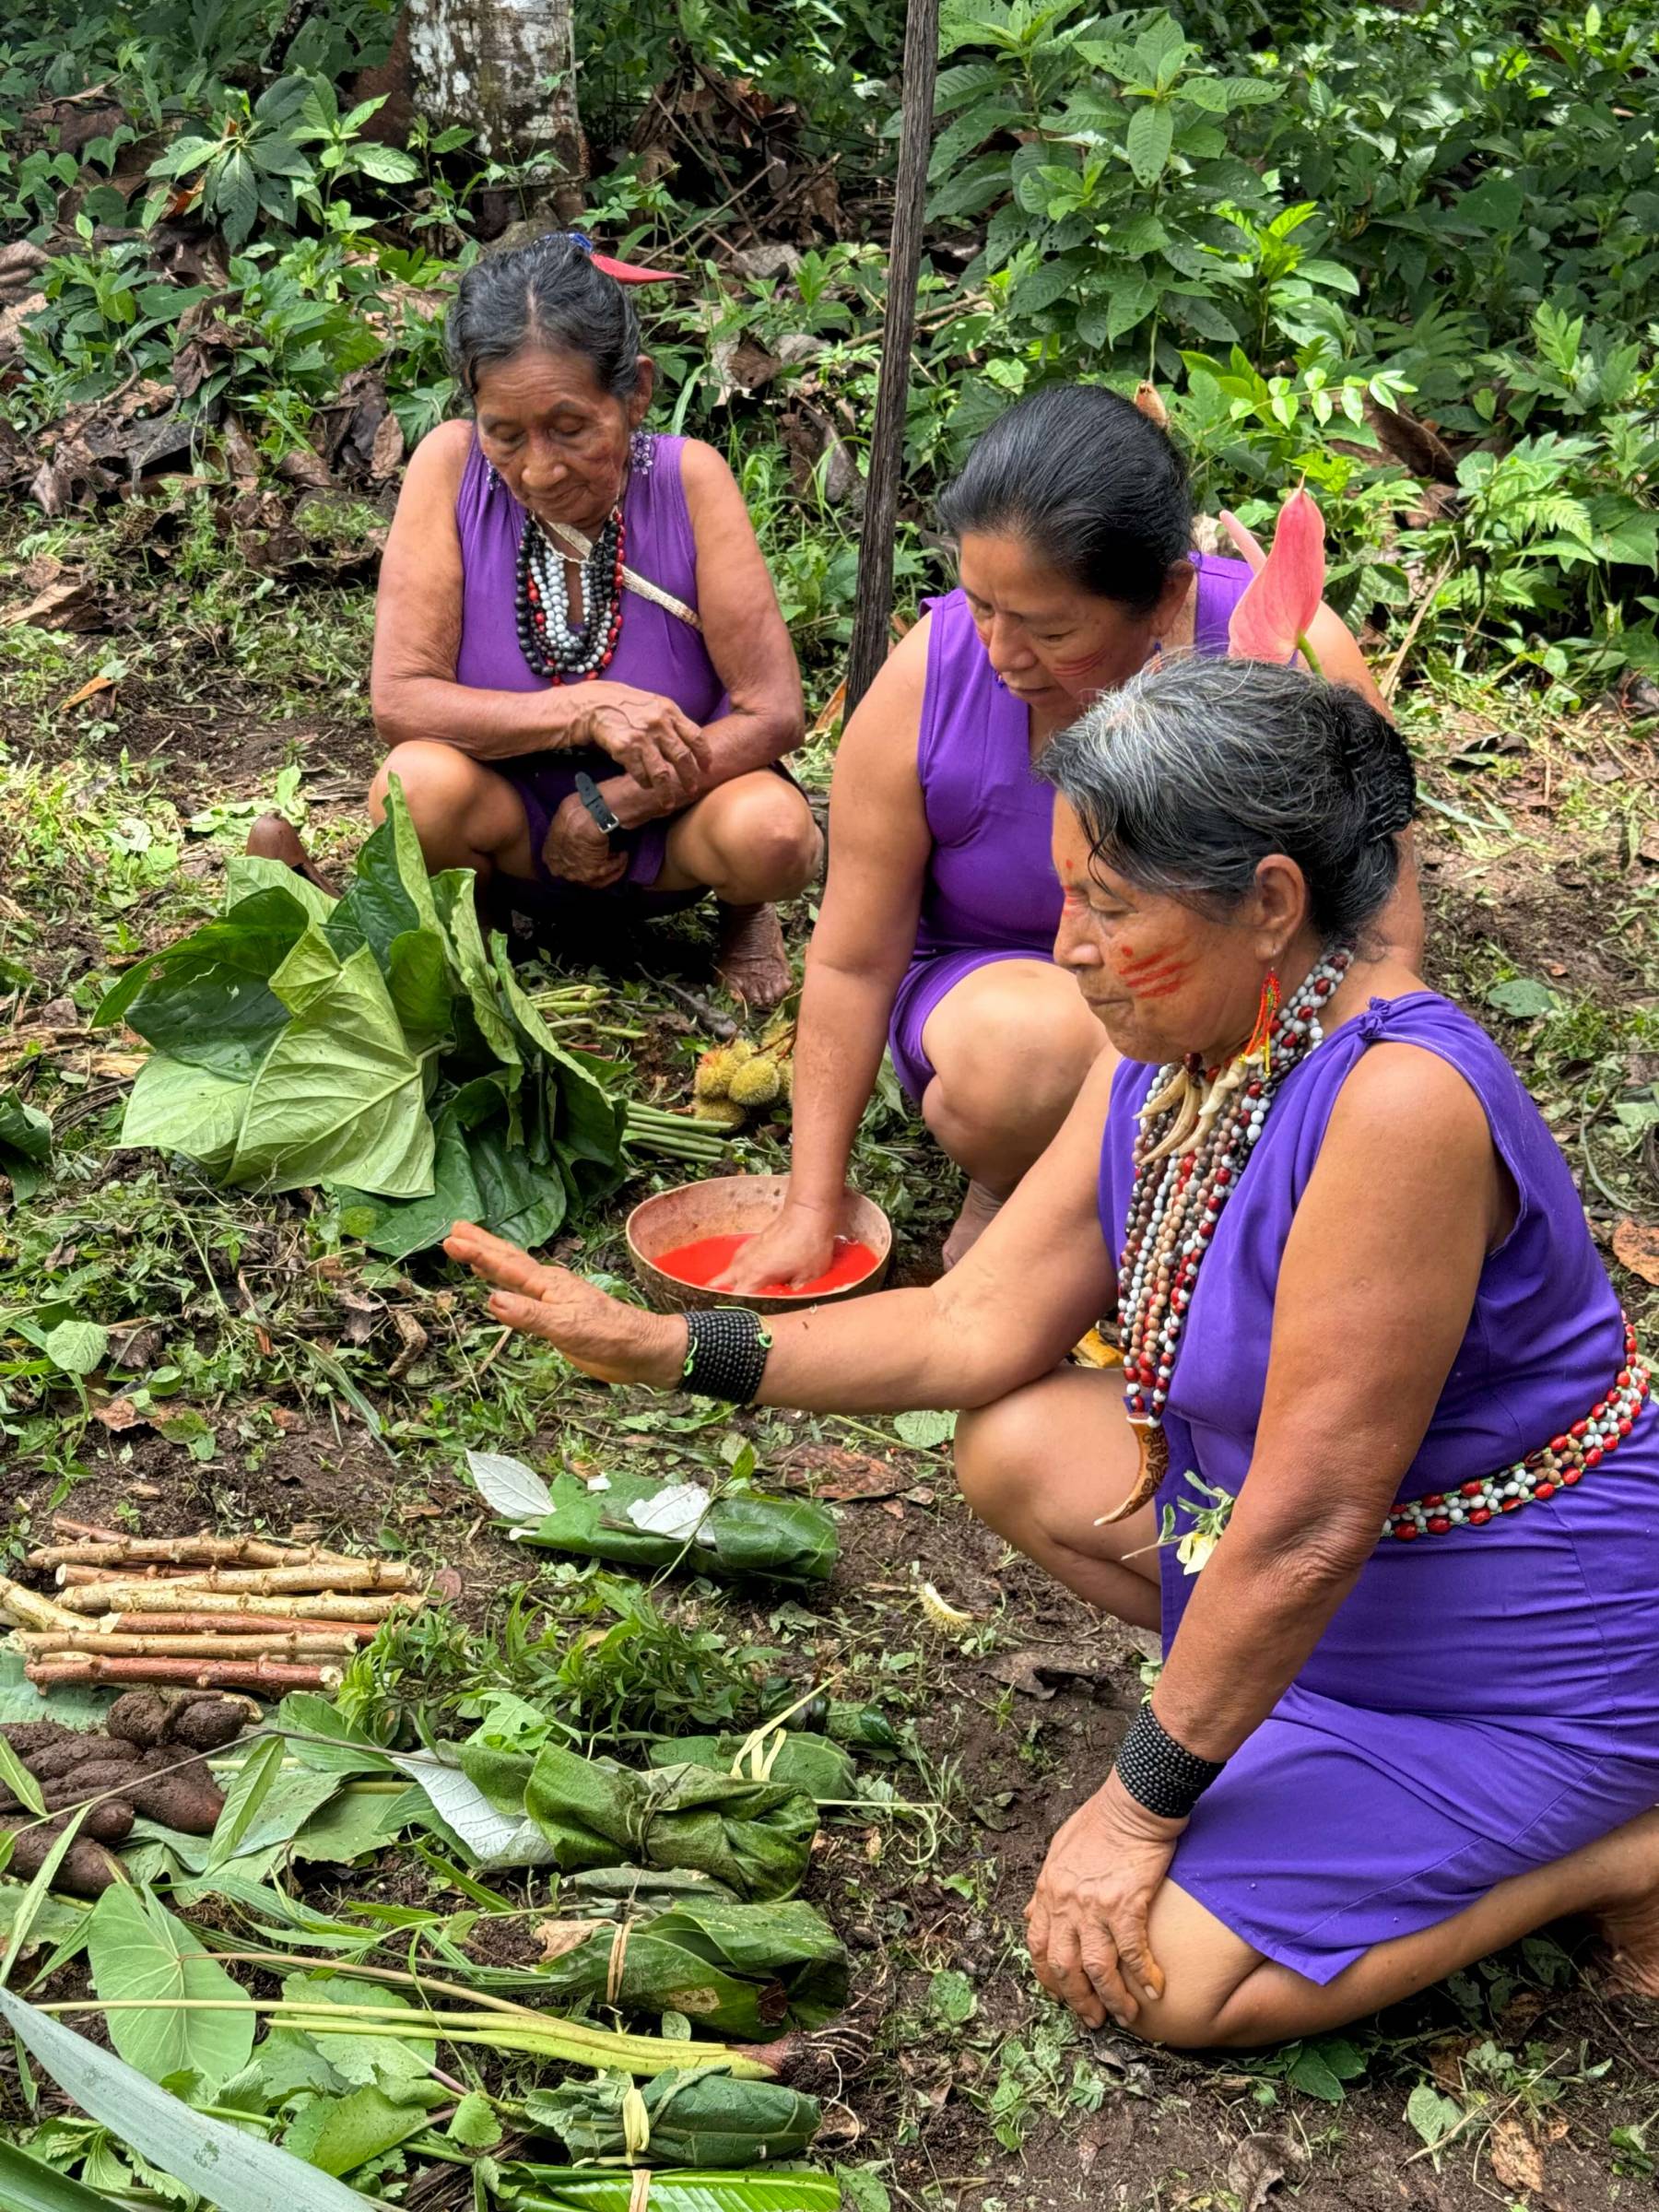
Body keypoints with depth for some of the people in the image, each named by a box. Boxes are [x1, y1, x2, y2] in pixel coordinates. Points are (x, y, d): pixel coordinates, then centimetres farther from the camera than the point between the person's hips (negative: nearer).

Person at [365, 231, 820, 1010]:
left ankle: (743, 915, 7)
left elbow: (774, 715, -17)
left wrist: (610, 809, -23)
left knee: (773, 831, -32)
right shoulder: (451, 466, -16)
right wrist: (587, 710, -32)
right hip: (509, 821, 0)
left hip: (664, 815, 0)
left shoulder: (688, 479, -17)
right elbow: (399, 699, -21)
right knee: (417, 785, -32)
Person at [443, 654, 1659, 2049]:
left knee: (1153, 1972, -13)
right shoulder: (1163, 1062, -5)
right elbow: (977, 1330, 1)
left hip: (1532, 1659, -8)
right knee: (1015, 1448, 3)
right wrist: (662, 1349, -4)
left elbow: (1306, 1526, -29)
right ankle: (1316, 1725, 7)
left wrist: (1142, 1807, -19)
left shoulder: (1401, 1101, -33)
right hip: (1346, 1580, 8)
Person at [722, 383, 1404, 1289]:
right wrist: (811, 1206, -10)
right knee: (1027, 1043, -36)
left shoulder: (1294, 656, -21)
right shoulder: (928, 678, -19)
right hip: (995, 984, 0)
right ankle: (1002, 1192, -1)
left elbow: (1378, 927, -11)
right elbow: (853, 963, -11)